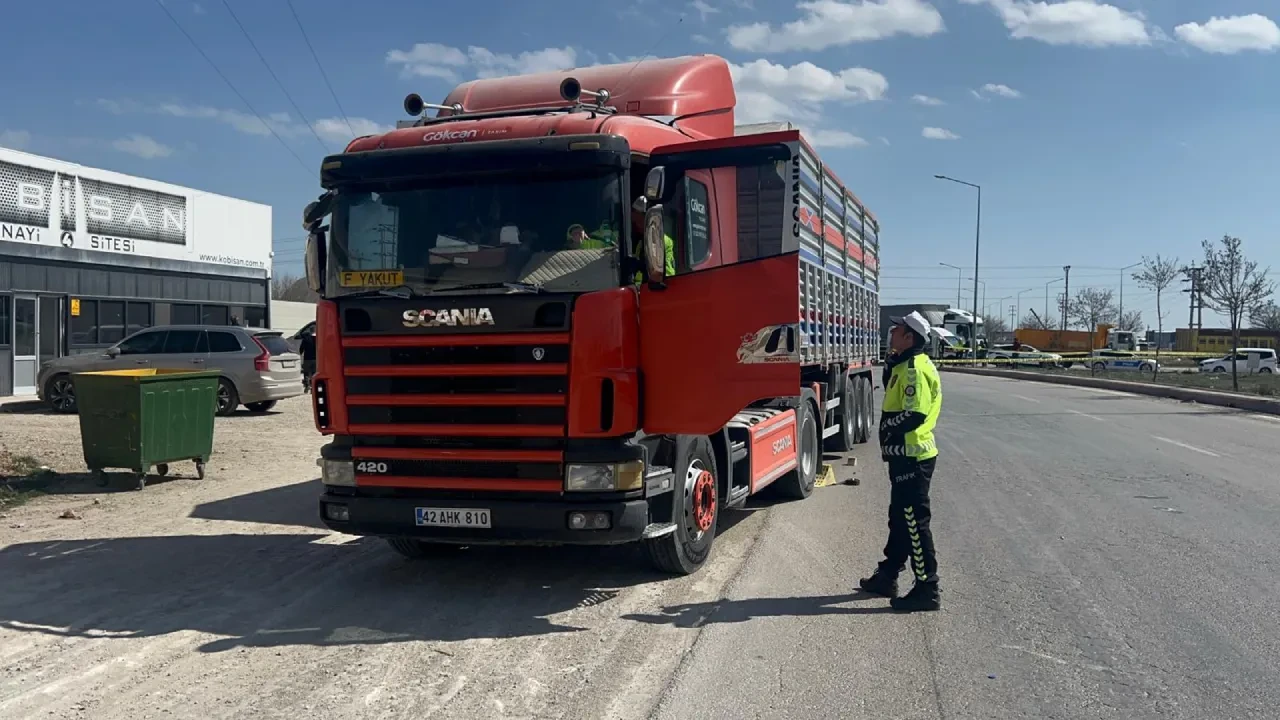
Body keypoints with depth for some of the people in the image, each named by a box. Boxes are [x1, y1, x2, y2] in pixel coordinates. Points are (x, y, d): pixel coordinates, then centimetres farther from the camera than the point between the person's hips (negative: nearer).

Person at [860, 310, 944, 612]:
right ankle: (888, 576, 32)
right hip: (905, 455, 11)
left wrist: (887, 428, -12)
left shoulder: (915, 369, -20)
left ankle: (927, 589, 3)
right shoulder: (905, 366, 13)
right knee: (900, 518, 19)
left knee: (915, 523, -4)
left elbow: (913, 415, -27)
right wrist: (891, 363, 8)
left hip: (912, 458, -11)